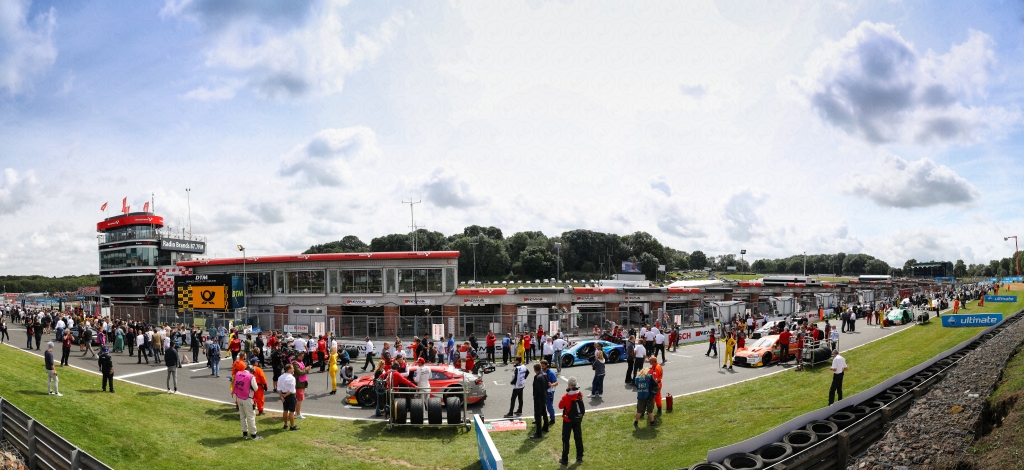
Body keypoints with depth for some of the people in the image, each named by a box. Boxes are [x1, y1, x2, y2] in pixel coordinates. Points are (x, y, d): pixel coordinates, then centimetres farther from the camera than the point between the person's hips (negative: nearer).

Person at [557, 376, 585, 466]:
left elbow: (560, 406, -10)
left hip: (568, 420, -4)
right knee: (578, 438, 18)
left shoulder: (566, 397, -26)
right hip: (578, 419, 4)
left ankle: (565, 459, 15)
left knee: (565, 439, 9)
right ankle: (579, 458, 27)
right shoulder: (580, 395, -12)